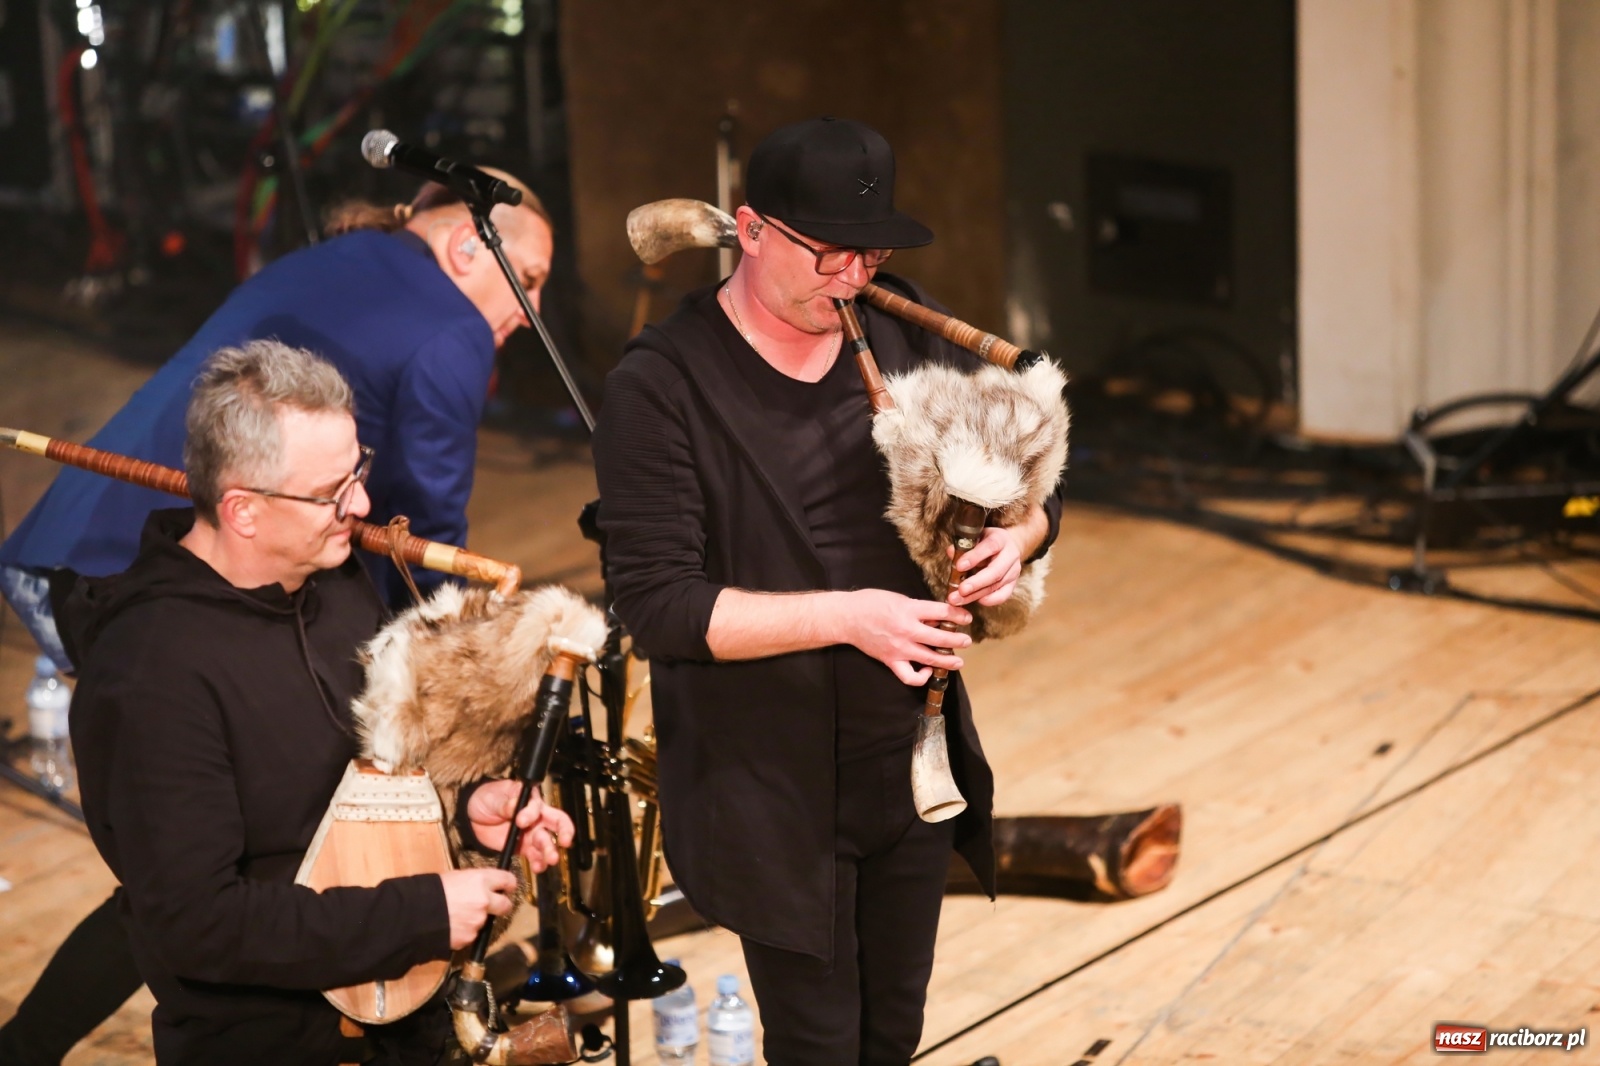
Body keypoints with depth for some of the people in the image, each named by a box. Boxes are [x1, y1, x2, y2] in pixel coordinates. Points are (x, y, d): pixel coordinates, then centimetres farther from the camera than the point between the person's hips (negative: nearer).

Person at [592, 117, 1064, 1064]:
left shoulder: (912, 338, 0)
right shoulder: (661, 387, -15)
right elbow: (657, 604, -21)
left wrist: (1013, 539, -16)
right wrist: (846, 616, -27)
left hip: (912, 762, 5)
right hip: (771, 789, -5)